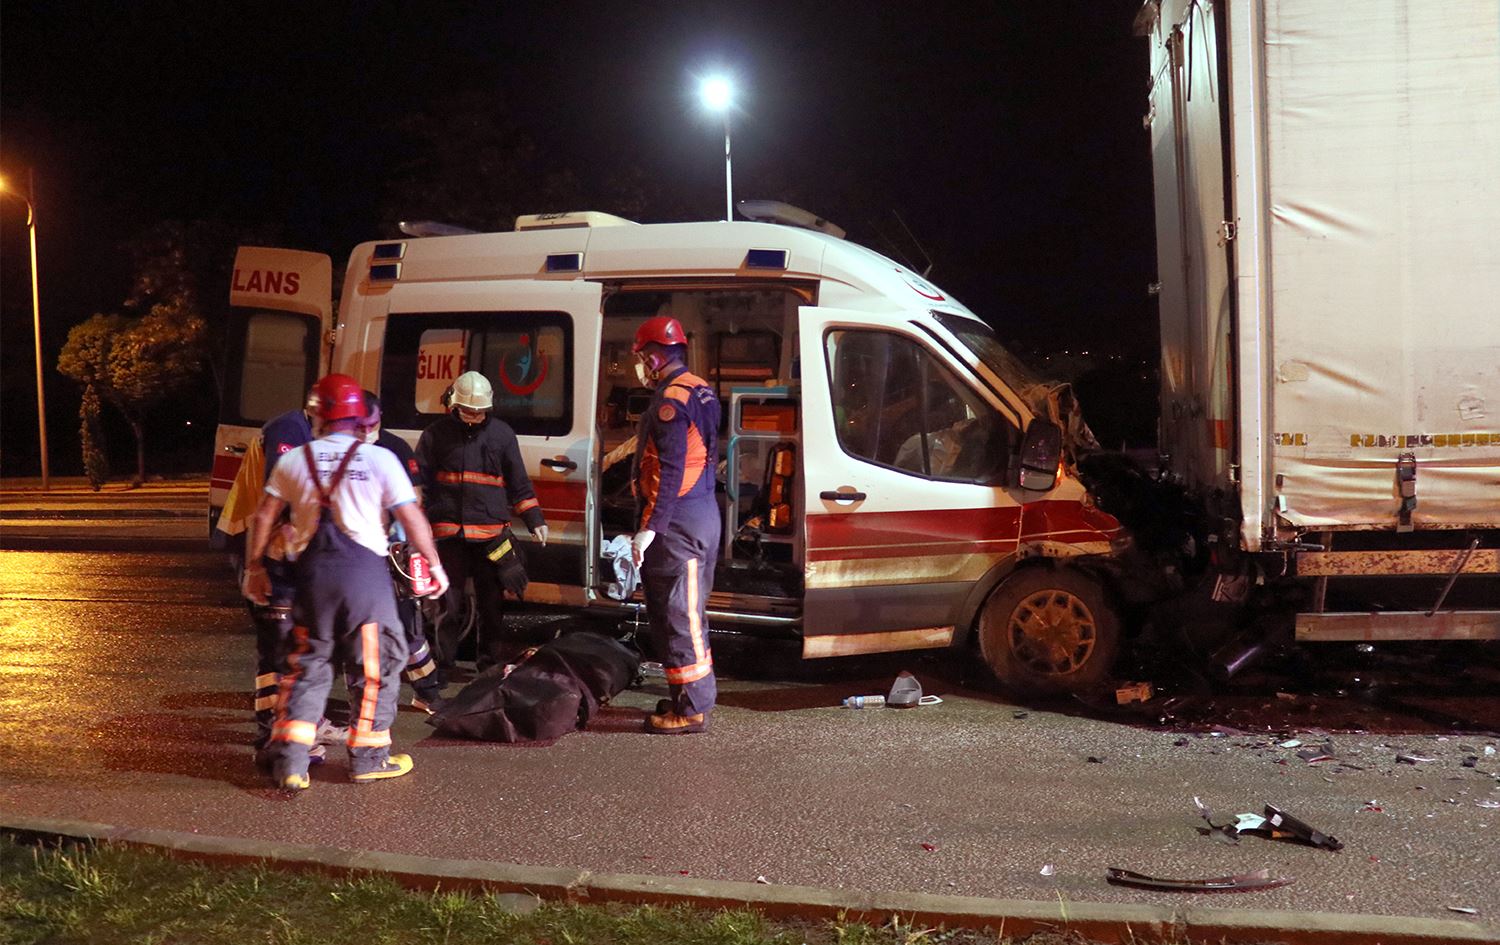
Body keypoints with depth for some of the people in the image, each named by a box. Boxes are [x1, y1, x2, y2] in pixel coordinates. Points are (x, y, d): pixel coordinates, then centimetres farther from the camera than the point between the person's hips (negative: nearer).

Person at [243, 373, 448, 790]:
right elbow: (411, 518, -1)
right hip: (364, 570, -3)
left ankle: (290, 759, 4)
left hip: (313, 569, 3)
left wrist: (254, 568, 19)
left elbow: (264, 517, 8)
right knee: (376, 665, 10)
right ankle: (368, 757, 16)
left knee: (306, 665, 12)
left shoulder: (294, 459, 6)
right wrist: (435, 564, 9)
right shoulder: (379, 459, -1)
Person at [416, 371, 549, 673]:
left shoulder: (502, 433, 8)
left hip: (492, 531, 2)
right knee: (449, 602, 1)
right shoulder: (437, 433, 4)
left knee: (491, 601, 7)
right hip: (448, 531, -1)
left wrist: (535, 520, 9)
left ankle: (489, 663, 17)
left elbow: (519, 483, 13)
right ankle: (441, 664, 10)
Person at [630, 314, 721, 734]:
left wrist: (649, 527, -22)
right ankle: (690, 697, 26)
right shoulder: (700, 391, 15)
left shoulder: (672, 399, -16)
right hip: (702, 515, 10)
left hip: (678, 523, -10)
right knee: (686, 612, 17)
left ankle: (691, 709, -1)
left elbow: (670, 471, -22)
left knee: (678, 616, -5)